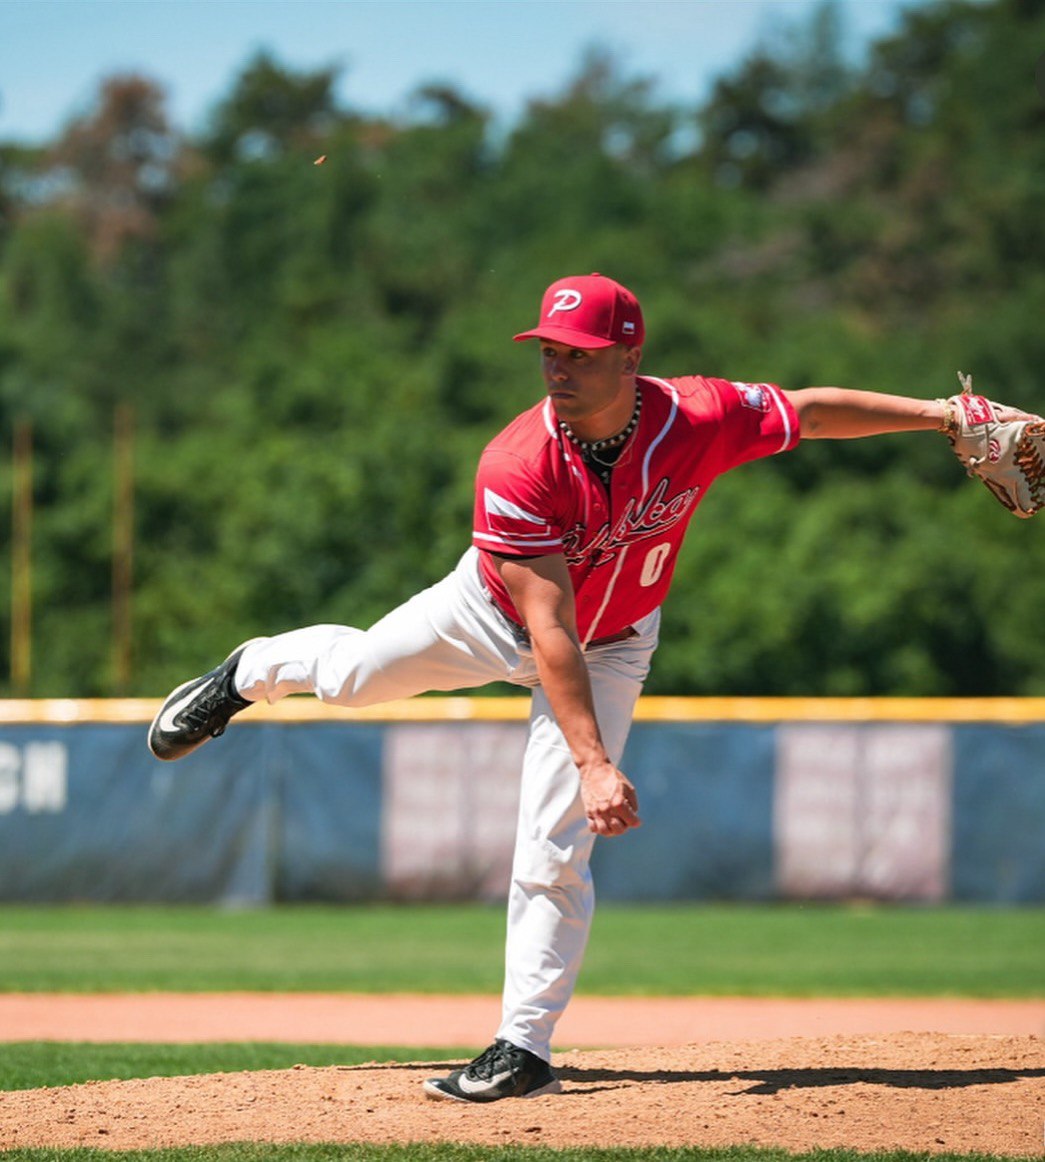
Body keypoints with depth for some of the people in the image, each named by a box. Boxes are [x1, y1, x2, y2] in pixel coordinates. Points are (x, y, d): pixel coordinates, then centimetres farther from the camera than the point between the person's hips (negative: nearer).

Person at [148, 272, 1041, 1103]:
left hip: (612, 644, 0)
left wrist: (940, 413, -12)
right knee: (359, 671, 19)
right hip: (499, 617, 0)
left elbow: (812, 411, -11)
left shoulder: (698, 420, -31)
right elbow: (548, 629, -38)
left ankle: (527, 1048, 0)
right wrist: (593, 762, -44)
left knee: (552, 848, -7)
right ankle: (254, 673, 54)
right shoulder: (518, 467, -37)